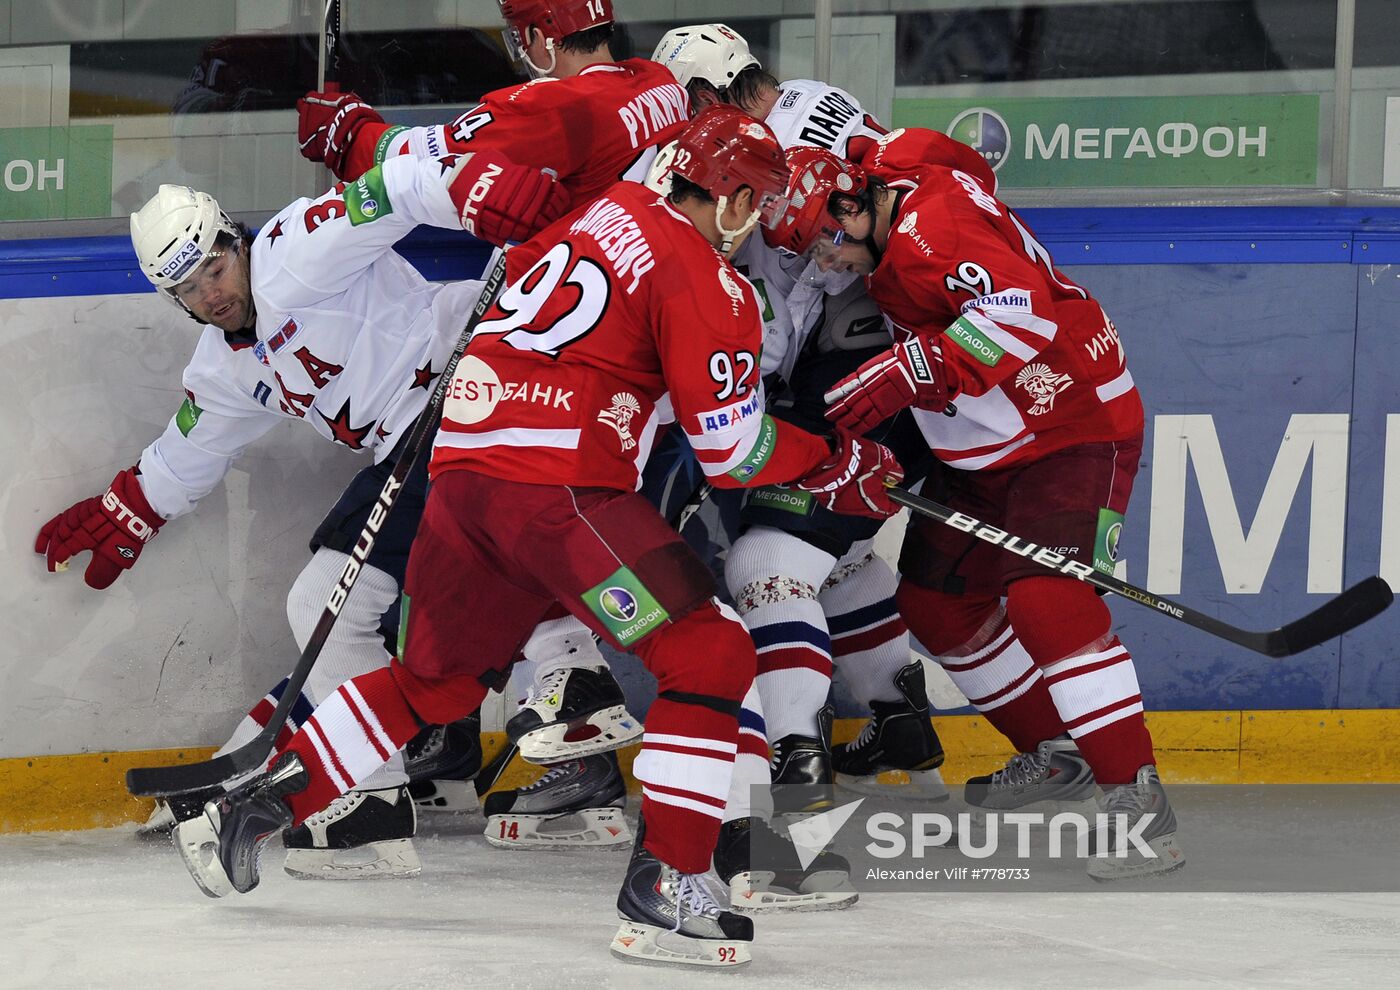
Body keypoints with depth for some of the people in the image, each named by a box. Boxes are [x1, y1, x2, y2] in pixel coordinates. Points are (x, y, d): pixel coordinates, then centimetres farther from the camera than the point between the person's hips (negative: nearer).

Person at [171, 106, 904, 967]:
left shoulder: (607, 211, 18)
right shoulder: (707, 281, -5)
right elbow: (731, 447, -6)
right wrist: (842, 468, 6)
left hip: (463, 462, 8)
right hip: (557, 480, -8)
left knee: (437, 677, 24)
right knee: (710, 655, -6)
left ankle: (256, 808, 26)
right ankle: (665, 887, -14)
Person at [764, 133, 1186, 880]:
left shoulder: (935, 221, -27)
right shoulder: (889, 235, 2)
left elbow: (1017, 312, -39)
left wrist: (901, 375, -43)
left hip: (1076, 429, -10)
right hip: (979, 449, 10)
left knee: (1046, 601, -24)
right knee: (935, 602, 13)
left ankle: (1138, 801, -23)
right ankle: (1050, 751, 31)